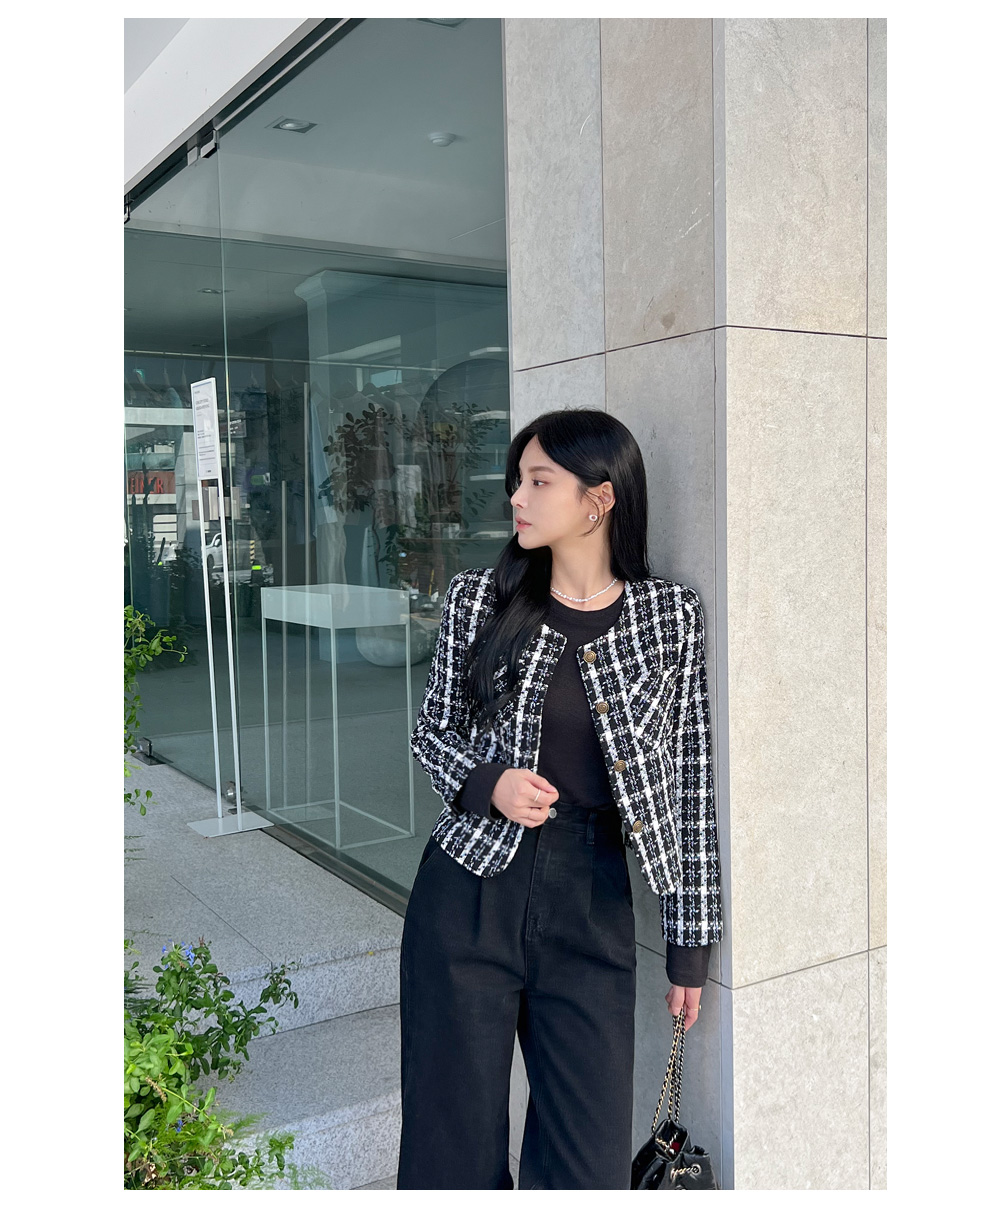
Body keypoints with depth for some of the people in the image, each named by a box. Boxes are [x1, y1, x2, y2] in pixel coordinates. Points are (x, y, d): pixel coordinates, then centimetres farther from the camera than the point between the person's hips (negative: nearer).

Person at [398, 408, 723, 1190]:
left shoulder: (672, 616, -3)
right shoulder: (479, 599, -1)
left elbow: (690, 781, 1)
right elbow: (432, 729, 9)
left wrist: (692, 941, 3)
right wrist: (486, 784, -13)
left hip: (592, 906, 0)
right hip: (470, 893, 1)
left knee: (592, 1157, 9)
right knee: (453, 1139, 12)